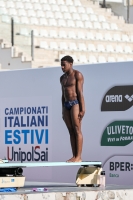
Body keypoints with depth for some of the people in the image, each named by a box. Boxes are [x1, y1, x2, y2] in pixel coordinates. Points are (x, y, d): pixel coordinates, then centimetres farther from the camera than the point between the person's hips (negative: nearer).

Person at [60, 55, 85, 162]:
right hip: (66, 105, 8)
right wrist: (63, 111, 15)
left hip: (76, 103, -8)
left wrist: (82, 109, -16)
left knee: (77, 130, -9)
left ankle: (78, 157, -10)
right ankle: (74, 156, 4)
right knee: (71, 131, 4)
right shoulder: (63, 78, 16)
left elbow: (80, 92, -11)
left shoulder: (77, 75, -6)